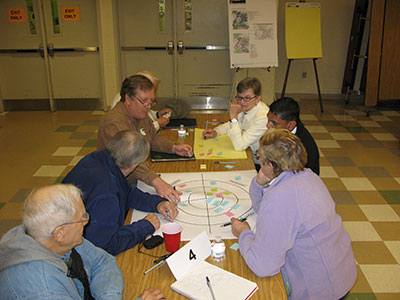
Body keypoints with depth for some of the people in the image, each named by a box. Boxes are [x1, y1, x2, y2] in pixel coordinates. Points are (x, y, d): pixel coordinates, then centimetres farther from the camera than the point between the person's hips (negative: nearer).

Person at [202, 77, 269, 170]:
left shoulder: (263, 117, -28)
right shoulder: (247, 107, -3)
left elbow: (239, 146, -30)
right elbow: (232, 124, 18)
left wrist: (233, 116, -28)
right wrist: (215, 132, 0)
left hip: (257, 165, -7)